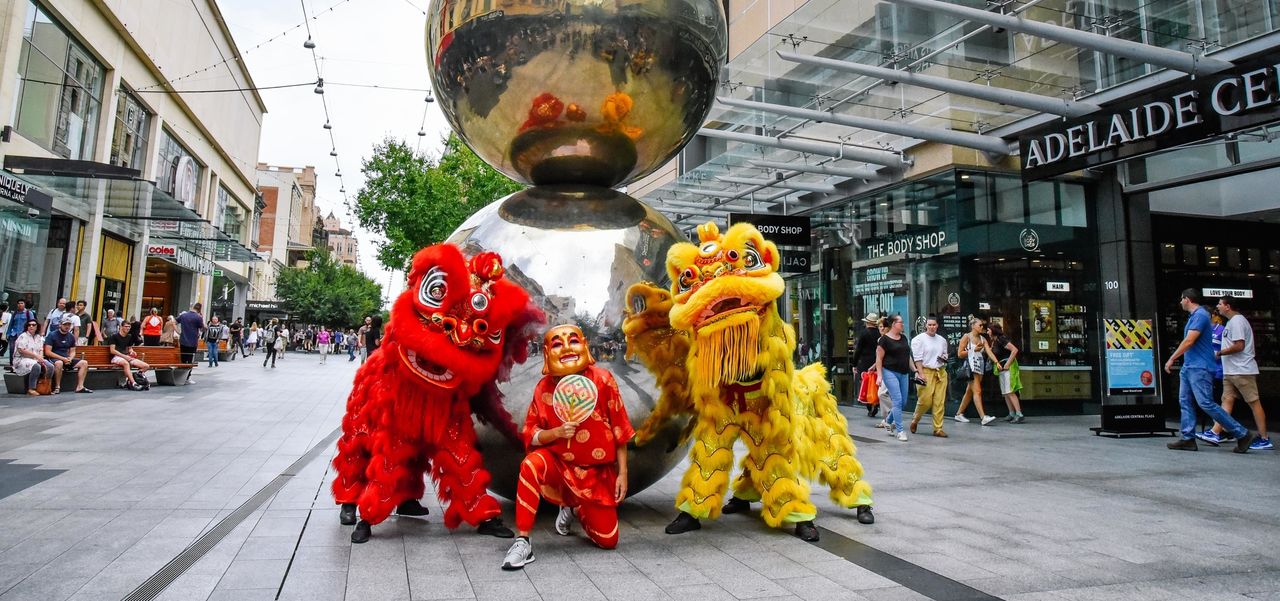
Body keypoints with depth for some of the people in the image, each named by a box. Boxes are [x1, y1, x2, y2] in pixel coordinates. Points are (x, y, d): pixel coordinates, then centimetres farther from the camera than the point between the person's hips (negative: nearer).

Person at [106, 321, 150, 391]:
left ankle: (128, 380, -14)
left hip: (126, 357, 7)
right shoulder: (115, 336, -1)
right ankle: (133, 383, -48)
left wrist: (132, 352, 4)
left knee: (146, 366, -12)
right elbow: (112, 350, -8)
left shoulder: (129, 337, 17)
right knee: (126, 363, -42)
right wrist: (124, 356, -16)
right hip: (116, 357, -7)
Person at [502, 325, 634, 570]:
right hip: (560, 465, 0)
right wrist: (556, 433, -24)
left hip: (598, 473, 0)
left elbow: (620, 431, -7)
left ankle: (575, 509, 34)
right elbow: (529, 436, -4)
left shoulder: (602, 380, -14)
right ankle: (522, 542, -23)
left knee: (608, 541, 2)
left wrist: (623, 473, -5)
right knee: (532, 463, -35)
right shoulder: (543, 388, -9)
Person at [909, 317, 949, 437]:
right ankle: (915, 420, 18)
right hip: (926, 372, -5)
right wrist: (921, 373, -16)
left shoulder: (942, 340, 16)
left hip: (941, 372, 5)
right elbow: (917, 358, -8)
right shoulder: (919, 339, -2)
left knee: (940, 402, 1)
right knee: (925, 401, -8)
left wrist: (944, 358, 5)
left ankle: (938, 429, 7)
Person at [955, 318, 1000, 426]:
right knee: (977, 391, -13)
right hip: (971, 367, -7)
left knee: (969, 392, 11)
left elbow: (989, 352, 0)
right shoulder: (966, 337, -3)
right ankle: (983, 417, -20)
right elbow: (960, 353, -7)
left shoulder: (983, 339, 14)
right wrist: (973, 350, -11)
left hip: (980, 367, 7)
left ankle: (959, 414, 19)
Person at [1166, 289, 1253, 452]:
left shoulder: (1200, 315, -14)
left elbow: (1189, 341, -20)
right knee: (1185, 402, 6)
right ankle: (1188, 439, 6)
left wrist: (1171, 359, -16)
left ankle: (1242, 435, -1)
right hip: (1188, 367, 10)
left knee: (1206, 403, -11)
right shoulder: (1194, 316, 17)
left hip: (1199, 368, -10)